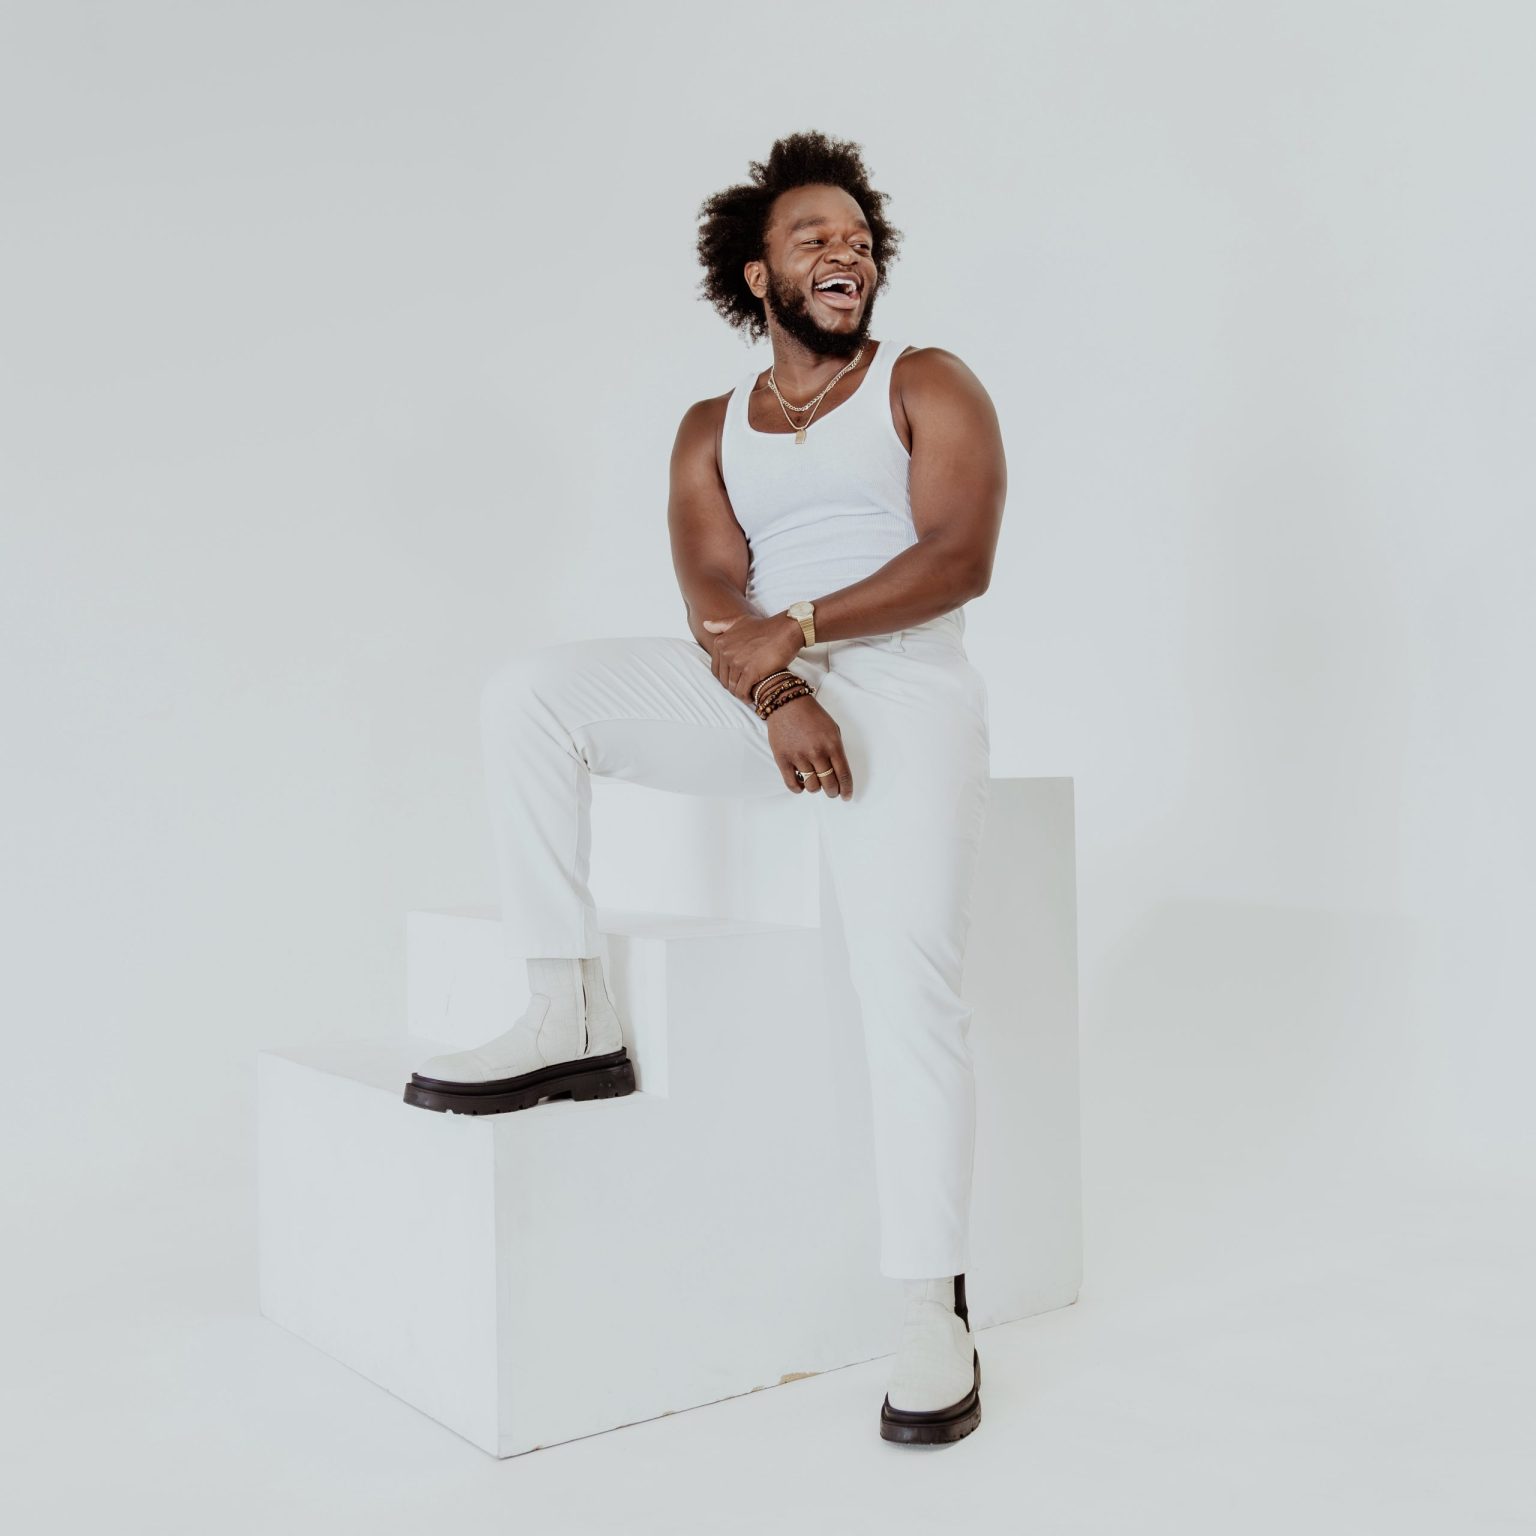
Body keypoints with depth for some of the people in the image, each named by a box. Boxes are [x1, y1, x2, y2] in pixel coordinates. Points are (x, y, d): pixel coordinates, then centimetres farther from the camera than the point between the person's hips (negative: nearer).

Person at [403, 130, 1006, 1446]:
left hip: (901, 687, -4)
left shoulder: (928, 385, 10)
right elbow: (712, 596, 2)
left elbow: (960, 559, -6)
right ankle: (575, 1018, -16)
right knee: (529, 693, -17)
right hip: (758, 695, 4)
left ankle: (935, 1313, -15)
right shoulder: (712, 430, 19)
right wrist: (777, 696, -20)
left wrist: (803, 623, -19)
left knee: (910, 983, -23)